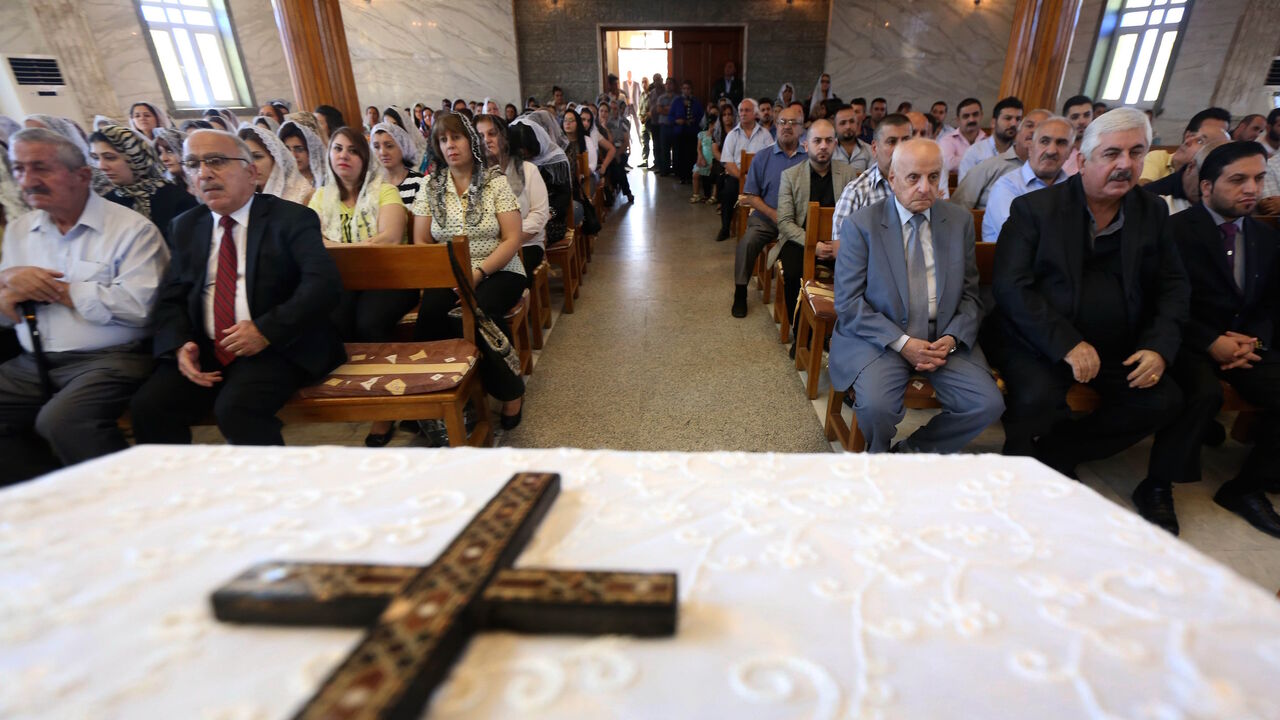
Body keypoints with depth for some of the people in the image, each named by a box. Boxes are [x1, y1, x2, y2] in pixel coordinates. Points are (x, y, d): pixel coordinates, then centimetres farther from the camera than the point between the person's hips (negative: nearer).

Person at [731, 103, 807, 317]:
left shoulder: (809, 158, 7)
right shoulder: (762, 157, 10)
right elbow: (751, 196, 5)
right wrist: (774, 214, -9)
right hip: (765, 218, 1)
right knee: (747, 242, -27)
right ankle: (740, 292, -10)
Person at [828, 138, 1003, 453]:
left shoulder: (960, 221, 9)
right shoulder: (860, 225, -4)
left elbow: (970, 295, 11)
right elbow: (848, 303, -9)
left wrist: (952, 338, -9)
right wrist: (902, 343, -16)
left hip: (943, 338, 4)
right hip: (880, 338, -4)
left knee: (988, 404, -17)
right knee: (876, 406, -29)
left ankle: (911, 453, 8)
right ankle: (879, 456, 7)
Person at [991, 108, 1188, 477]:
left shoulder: (1153, 211, 11)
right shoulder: (1034, 208, -4)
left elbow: (1173, 285, 13)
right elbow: (1011, 286, -13)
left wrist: (1160, 347, -5)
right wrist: (1067, 344, -21)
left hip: (1119, 347, 6)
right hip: (1042, 344, -5)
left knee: (1163, 401, -15)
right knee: (1037, 400, -30)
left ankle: (1055, 454, 3)